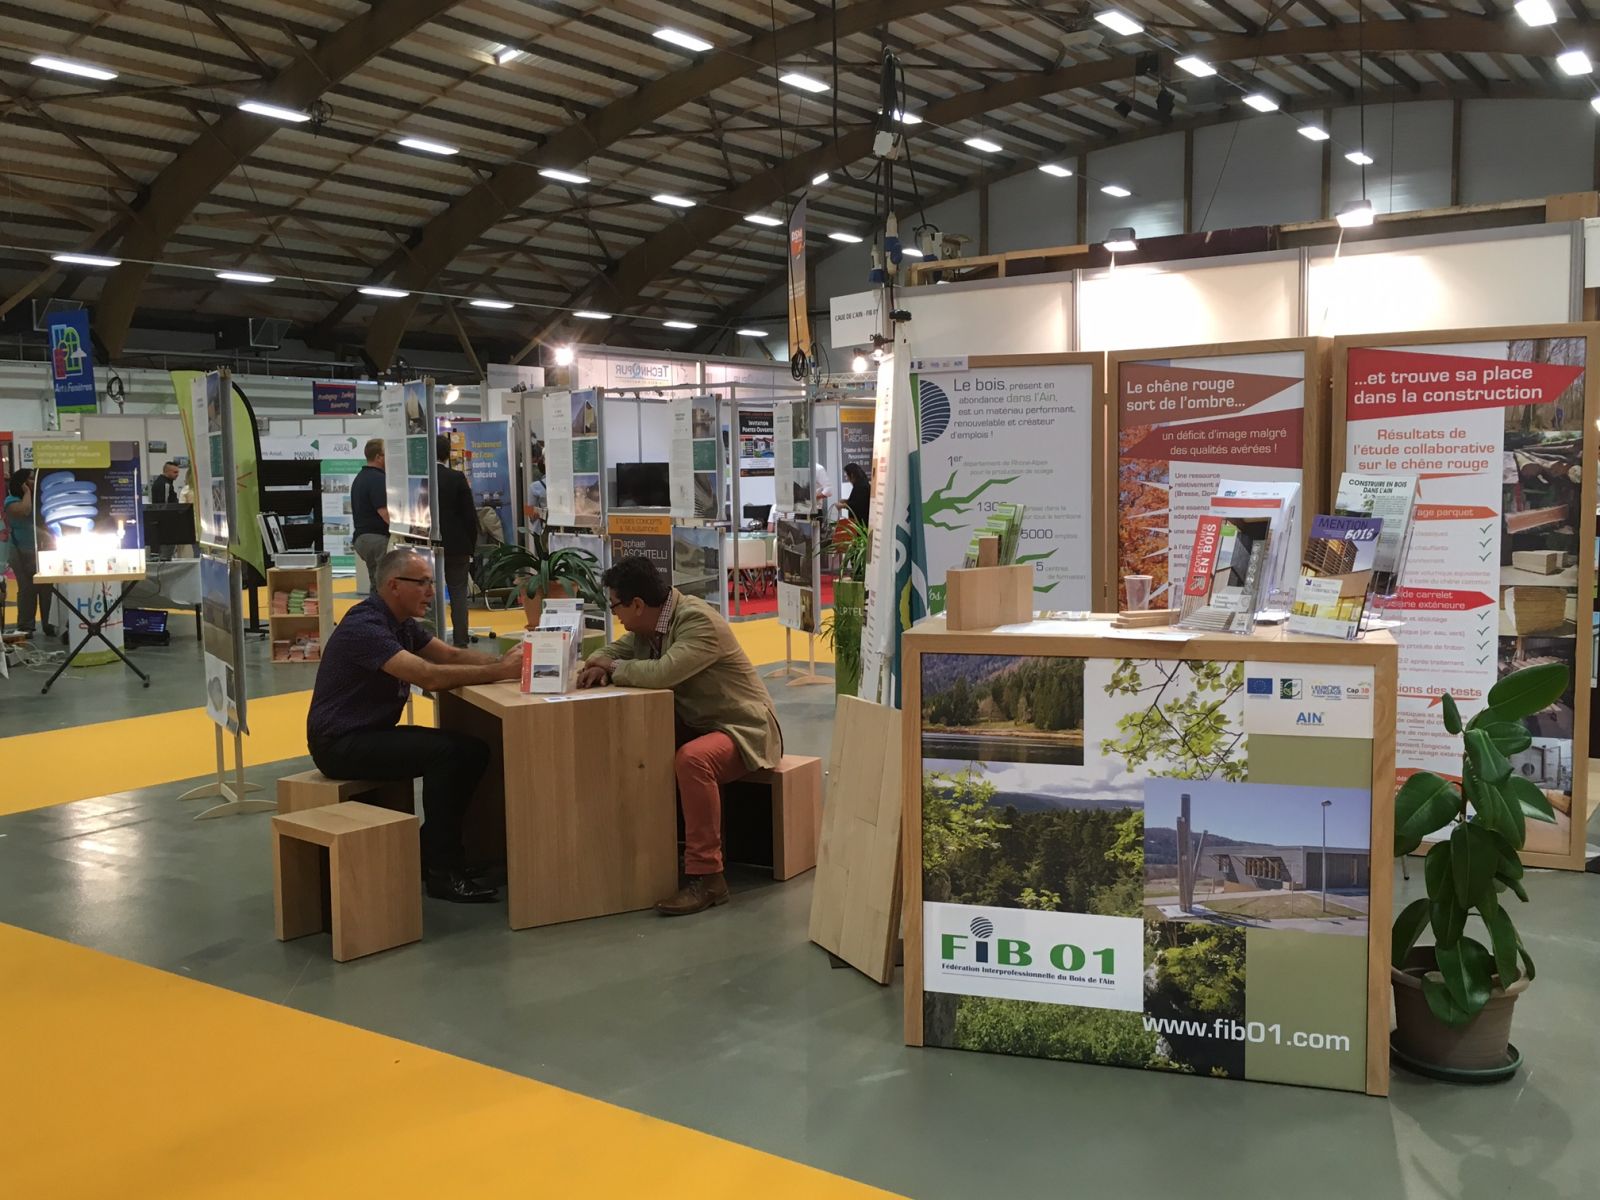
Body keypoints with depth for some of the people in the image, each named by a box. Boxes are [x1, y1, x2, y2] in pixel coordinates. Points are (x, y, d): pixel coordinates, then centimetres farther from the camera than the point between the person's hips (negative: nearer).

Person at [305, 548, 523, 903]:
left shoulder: (400, 623, 9)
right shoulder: (364, 627, -22)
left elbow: (451, 655, 7)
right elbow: (430, 676, -32)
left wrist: (504, 661, -11)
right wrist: (500, 672, -29)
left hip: (374, 732, 10)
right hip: (340, 744, -10)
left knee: (472, 751, -2)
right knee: (445, 751, -25)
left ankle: (428, 854, 8)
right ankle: (443, 872, -16)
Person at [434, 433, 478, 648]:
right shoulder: (457, 478, -9)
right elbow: (470, 515, -7)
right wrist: (471, 546, 4)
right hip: (456, 546, -1)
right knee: (458, 594, 6)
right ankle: (460, 641, 6)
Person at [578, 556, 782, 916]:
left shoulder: (699, 621, -25)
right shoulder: (648, 624, 2)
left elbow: (664, 672, -37)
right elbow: (617, 651, 16)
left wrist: (614, 668, -20)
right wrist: (599, 667, -9)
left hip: (742, 728, -9)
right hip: (694, 724, 9)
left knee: (692, 760, -36)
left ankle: (706, 876, -28)